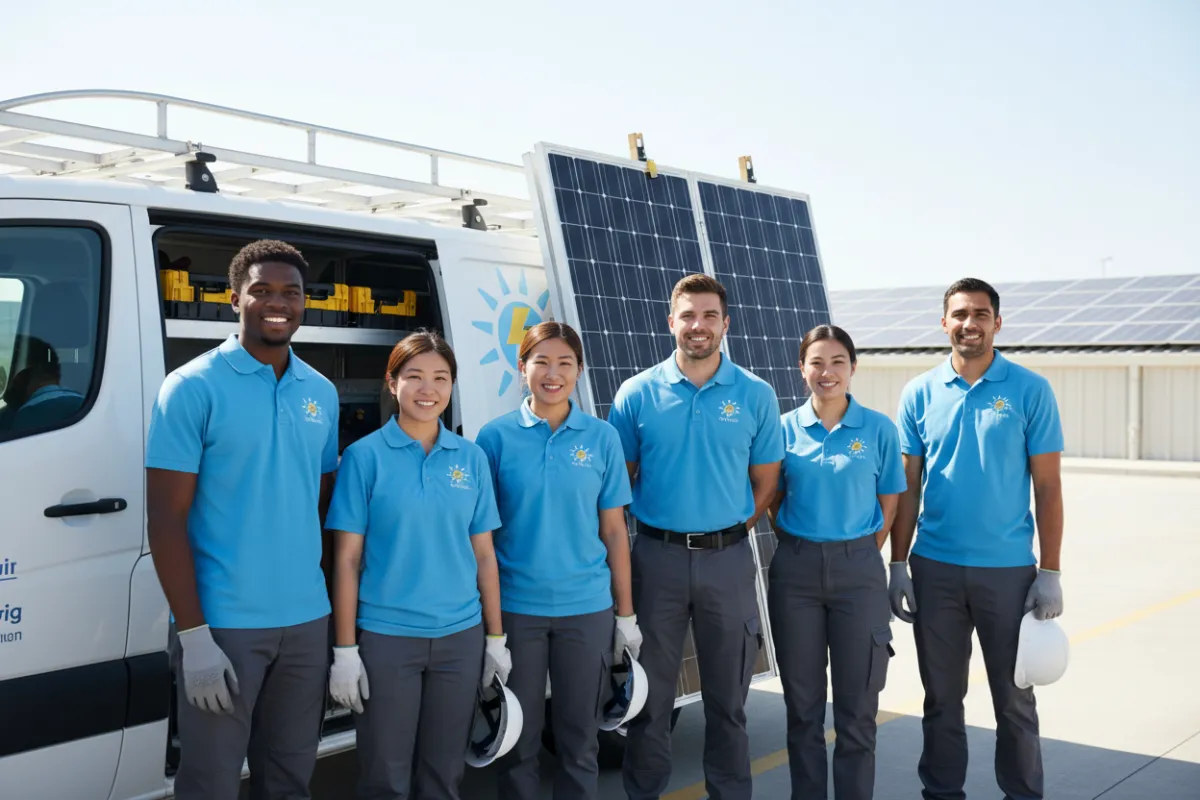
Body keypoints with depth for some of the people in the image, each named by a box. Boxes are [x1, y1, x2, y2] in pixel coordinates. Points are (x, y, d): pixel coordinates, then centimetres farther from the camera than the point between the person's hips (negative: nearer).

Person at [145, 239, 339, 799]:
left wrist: (332, 601, 8)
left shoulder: (321, 392, 8)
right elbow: (166, 518, -10)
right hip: (223, 624, -5)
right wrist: (193, 634, -15)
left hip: (307, 620, 5)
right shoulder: (193, 387, -8)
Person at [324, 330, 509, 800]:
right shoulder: (365, 456, -5)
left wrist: (495, 638, 5)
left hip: (460, 636, 3)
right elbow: (347, 559, -5)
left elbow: (484, 554, 8)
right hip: (385, 637, -3)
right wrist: (344, 650, -8)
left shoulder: (472, 458, 4)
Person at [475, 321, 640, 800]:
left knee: (580, 737, 11)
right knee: (519, 738, 10)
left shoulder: (602, 438, 1)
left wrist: (627, 614, 3)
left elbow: (614, 531, 4)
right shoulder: (496, 436, -3)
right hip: (515, 607, -1)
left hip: (587, 608, 1)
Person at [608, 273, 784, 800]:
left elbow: (766, 482, 8)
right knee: (650, 696, 8)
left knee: (728, 698, 10)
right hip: (657, 558, 0)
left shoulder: (756, 396, 1)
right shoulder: (638, 393, 0)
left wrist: (730, 533, 3)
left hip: (728, 559, 1)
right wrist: (667, 533, 3)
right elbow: (618, 478, 5)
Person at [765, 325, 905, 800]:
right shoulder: (785, 429, 2)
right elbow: (774, 503, 9)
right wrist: (799, 551, 3)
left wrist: (855, 555, 1)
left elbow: (889, 506, 4)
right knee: (802, 703, 9)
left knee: (857, 707, 4)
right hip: (796, 572, 1)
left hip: (858, 572, -1)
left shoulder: (878, 429, -1)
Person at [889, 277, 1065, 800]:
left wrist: (1050, 572, -7)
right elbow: (906, 487, 5)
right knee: (942, 698, 12)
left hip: (1009, 569, -2)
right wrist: (898, 564, 1)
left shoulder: (1030, 391, -3)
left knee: (1015, 700, 9)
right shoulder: (920, 394, 3)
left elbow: (1047, 487, -3)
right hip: (935, 568, 2)